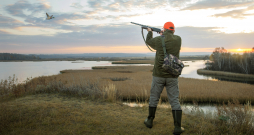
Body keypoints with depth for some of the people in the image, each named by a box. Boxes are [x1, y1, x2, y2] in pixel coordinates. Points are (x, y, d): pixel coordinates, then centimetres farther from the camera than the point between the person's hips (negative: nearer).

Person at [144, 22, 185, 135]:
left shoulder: (158, 40, -5)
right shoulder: (178, 39, -1)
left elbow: (148, 41, 16)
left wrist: (150, 32, 35)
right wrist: (163, 35, 36)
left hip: (158, 75, -1)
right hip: (172, 76, 1)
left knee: (154, 98, 15)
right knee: (174, 101, 6)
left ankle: (150, 121, 28)